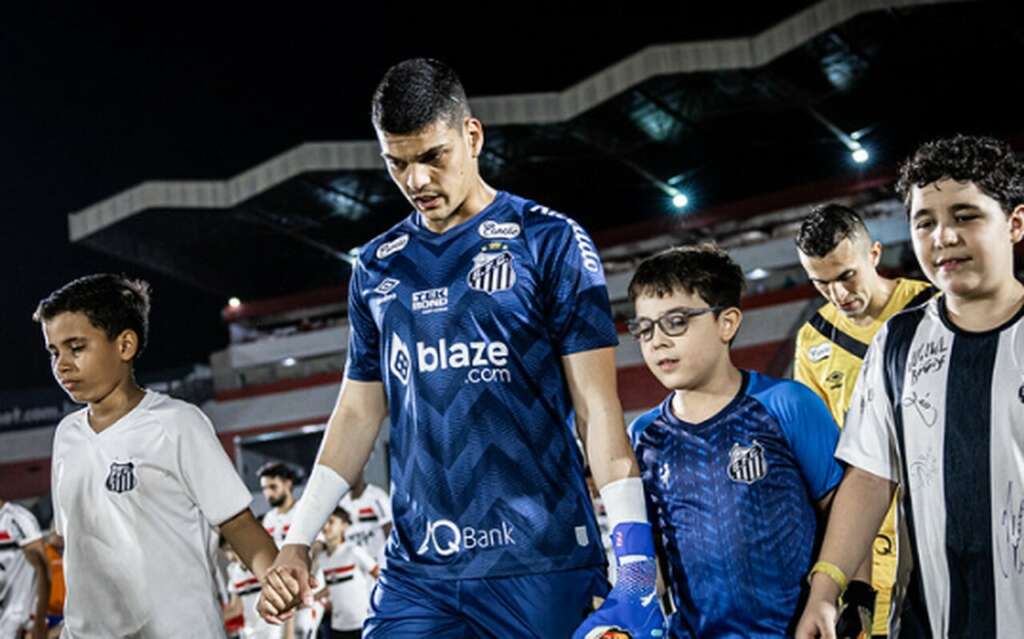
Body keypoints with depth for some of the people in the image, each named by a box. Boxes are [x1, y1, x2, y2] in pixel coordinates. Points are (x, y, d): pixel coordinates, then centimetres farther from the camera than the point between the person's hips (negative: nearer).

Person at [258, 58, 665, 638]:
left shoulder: (550, 242, -1)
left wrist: (636, 564, -12)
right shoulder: (377, 267, 12)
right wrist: (298, 541, 10)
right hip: (417, 572, 4)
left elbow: (598, 406, -5)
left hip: (543, 567, -3)